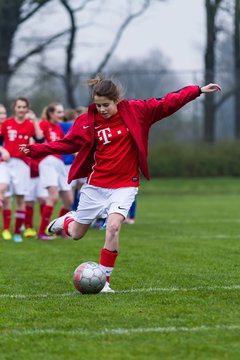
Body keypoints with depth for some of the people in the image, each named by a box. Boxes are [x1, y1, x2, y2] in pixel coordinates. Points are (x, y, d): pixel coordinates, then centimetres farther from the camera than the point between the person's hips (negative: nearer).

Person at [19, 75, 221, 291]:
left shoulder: (135, 111, -7)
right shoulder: (87, 121, -5)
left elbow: (166, 104, -4)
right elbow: (68, 144, 2)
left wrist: (198, 90, -7)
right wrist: (36, 150, -6)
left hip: (124, 186, -1)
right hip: (95, 185, 1)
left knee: (113, 226, -23)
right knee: (76, 234, 11)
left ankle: (104, 280, -8)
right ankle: (67, 220, 50)